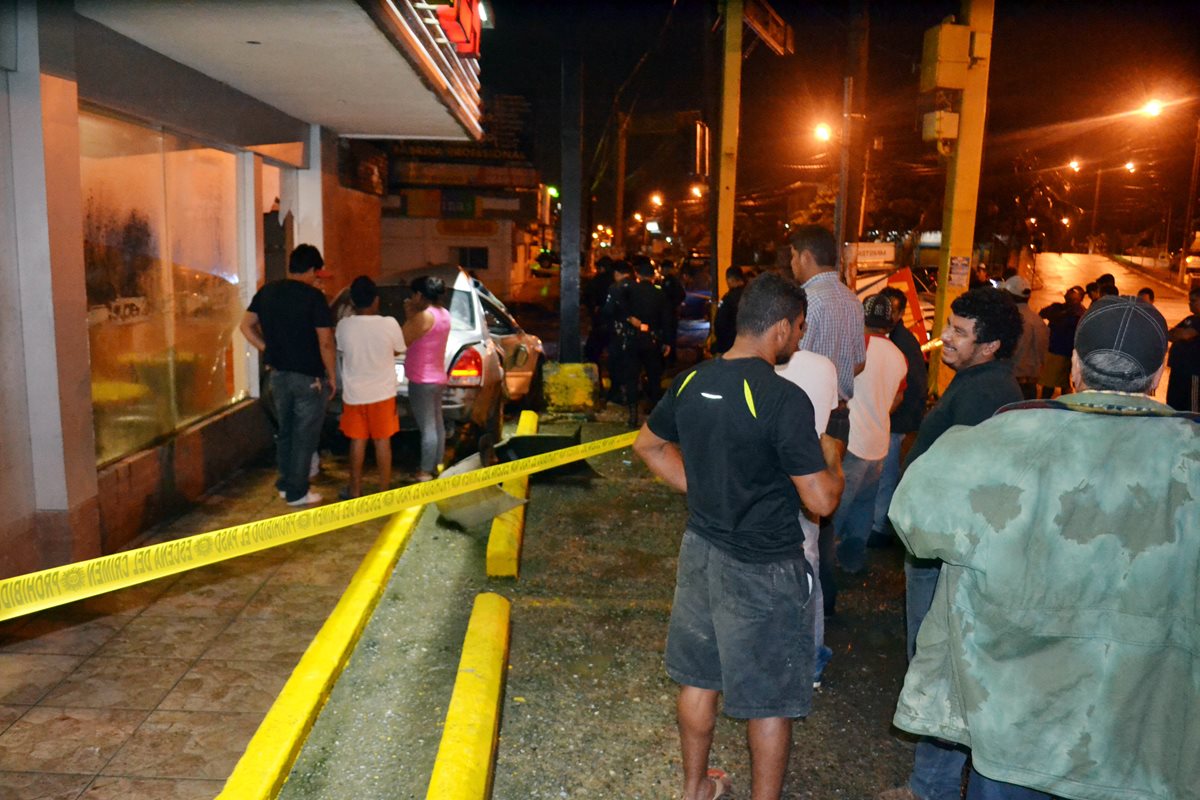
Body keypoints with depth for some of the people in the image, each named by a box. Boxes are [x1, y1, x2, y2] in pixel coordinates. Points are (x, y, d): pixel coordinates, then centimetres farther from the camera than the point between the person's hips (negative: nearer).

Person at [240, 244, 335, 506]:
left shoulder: (266, 291, 4)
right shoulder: (313, 296, -15)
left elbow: (246, 326, 9)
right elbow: (325, 342, -16)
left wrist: (268, 350, 11)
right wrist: (332, 376, -6)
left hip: (278, 374, 6)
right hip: (309, 377, -6)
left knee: (285, 430, 20)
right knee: (305, 435, 5)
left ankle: (285, 484, 30)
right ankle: (297, 492, 13)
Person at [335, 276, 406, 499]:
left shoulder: (343, 325, -11)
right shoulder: (389, 324, -15)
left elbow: (341, 350, 6)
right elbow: (398, 351, 1)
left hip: (353, 394, 1)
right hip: (383, 393, -1)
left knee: (357, 441, 13)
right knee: (382, 441, 9)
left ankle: (355, 490, 22)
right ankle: (384, 490, 17)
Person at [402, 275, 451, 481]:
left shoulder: (424, 316, -19)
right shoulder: (444, 314, 9)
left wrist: (408, 316, -6)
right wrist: (412, 316, 11)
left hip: (422, 381, -9)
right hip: (437, 378, 10)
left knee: (427, 427, -6)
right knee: (437, 424, 15)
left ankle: (425, 472, -1)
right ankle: (436, 465, 25)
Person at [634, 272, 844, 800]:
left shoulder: (690, 382, -2)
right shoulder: (783, 399, -22)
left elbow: (648, 446, 14)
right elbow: (821, 501, -20)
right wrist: (830, 459, 0)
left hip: (701, 551, 7)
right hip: (764, 568, -7)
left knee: (698, 676, 22)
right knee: (770, 698, 11)